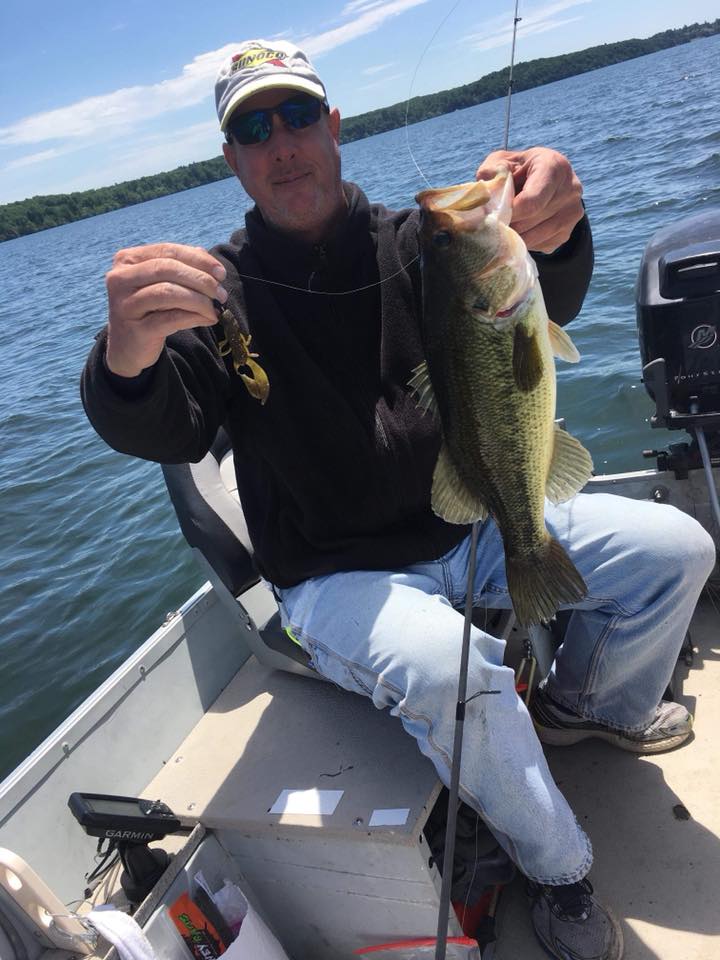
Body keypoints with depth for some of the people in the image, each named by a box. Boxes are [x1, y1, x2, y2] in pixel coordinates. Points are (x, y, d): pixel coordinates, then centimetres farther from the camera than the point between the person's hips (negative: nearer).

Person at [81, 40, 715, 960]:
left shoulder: (408, 242, 2)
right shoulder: (216, 291, -5)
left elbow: (528, 307, -15)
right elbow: (163, 430, -21)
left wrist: (546, 237, -39)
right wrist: (127, 360, -45)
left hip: (469, 526, 4)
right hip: (338, 578, -3)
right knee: (455, 669, -34)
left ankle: (586, 702, 26)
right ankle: (558, 868, -1)